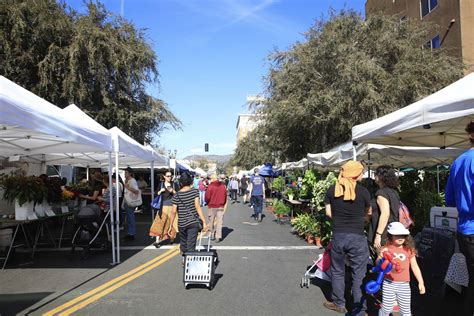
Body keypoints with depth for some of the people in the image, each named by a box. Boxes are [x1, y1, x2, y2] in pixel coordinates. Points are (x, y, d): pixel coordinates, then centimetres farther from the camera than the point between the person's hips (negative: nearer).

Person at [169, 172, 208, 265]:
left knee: (183, 243, 23)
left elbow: (173, 212, -5)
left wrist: (171, 226, 3)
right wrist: (204, 222, -14)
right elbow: (197, 207, -14)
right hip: (194, 222, -1)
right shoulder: (195, 192, -6)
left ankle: (184, 260, 38)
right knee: (191, 245, 2)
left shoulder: (176, 196, -5)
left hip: (182, 224, 1)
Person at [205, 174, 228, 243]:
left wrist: (208, 203, 10)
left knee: (211, 222, 13)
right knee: (219, 222, 4)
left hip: (212, 206, -2)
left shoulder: (210, 186, -12)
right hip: (220, 206, 2)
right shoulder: (223, 186, 0)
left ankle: (212, 235, 20)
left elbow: (207, 197, -10)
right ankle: (218, 237, 0)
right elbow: (225, 196, 7)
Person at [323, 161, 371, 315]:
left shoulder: (332, 190, -1)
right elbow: (368, 212, 3)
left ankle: (339, 304, 30)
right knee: (359, 274, 9)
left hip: (338, 235, 3)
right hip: (357, 237, -2)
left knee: (337, 271, 18)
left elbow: (328, 212, 2)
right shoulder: (363, 191, -9)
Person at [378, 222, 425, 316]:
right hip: (389, 284, -1)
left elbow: (414, 267, 7)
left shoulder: (409, 249, 1)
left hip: (404, 285, 2)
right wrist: (381, 258, -24)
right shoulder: (386, 249, -4)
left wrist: (421, 282, 4)